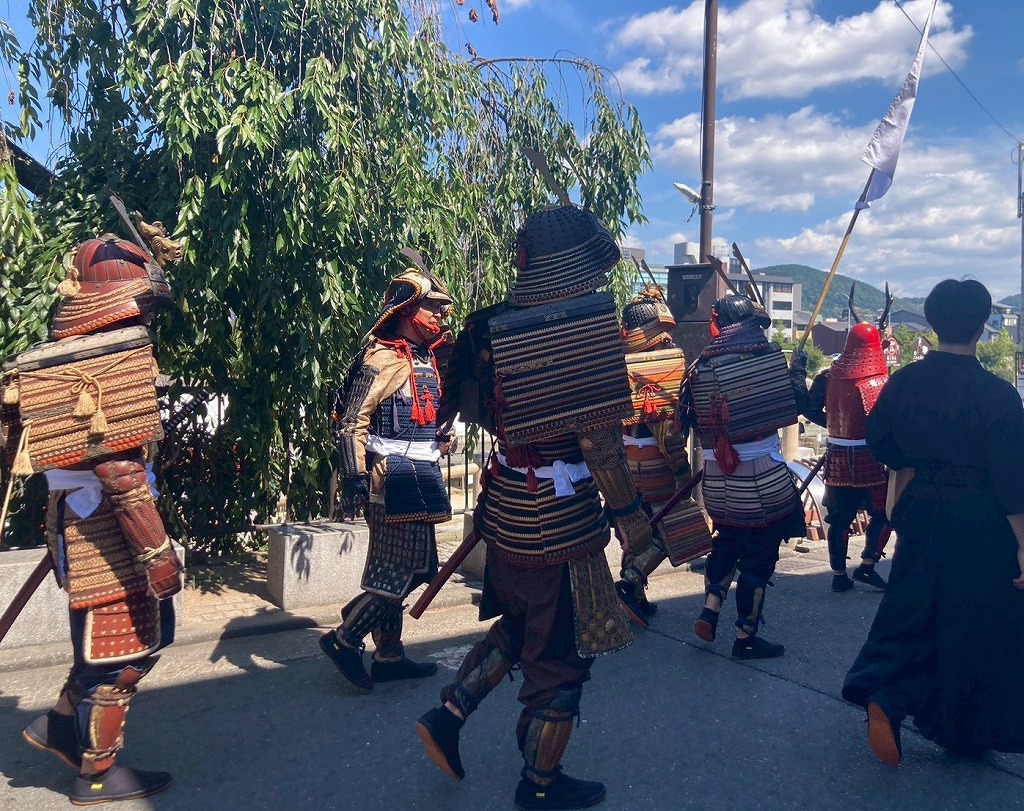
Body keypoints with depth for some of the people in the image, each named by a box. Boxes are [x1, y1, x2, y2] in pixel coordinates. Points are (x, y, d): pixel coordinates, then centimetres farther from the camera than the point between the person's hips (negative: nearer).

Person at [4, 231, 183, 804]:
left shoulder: (63, 356, 10)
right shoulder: (121, 352, -18)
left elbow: (77, 448, 15)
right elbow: (120, 466, -24)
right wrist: (158, 550, -21)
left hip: (77, 523, 9)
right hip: (109, 529, -9)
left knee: (150, 628, 22)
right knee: (122, 649, 6)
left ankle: (63, 724, 31)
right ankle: (98, 774, 23)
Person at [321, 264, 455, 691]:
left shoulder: (427, 360, 16)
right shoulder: (382, 359, -12)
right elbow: (352, 421, -17)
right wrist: (354, 476, -23)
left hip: (419, 476, 9)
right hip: (394, 475, -9)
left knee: (395, 569, 13)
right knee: (403, 568, -8)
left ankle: (389, 654, 23)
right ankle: (345, 639, 5)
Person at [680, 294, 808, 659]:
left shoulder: (702, 367, 0)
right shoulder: (767, 357, -9)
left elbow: (690, 420, 6)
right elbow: (796, 405, 0)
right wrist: (798, 368, 15)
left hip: (716, 480, 4)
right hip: (761, 480, -4)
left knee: (726, 543, 25)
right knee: (758, 557, 7)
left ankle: (710, 609, 17)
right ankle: (746, 638, 16)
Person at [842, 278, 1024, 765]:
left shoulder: (904, 382, -3)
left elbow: (880, 445, 7)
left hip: (923, 512, 4)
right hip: (981, 524, -4)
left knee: (913, 609, 18)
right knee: (976, 625, 11)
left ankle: (883, 697, 4)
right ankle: (964, 730, 25)